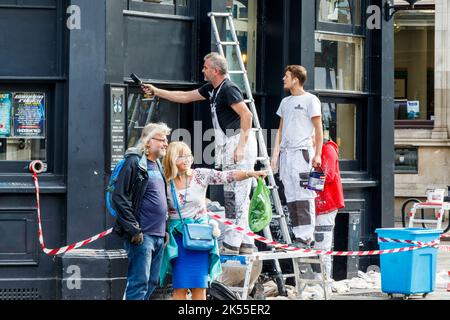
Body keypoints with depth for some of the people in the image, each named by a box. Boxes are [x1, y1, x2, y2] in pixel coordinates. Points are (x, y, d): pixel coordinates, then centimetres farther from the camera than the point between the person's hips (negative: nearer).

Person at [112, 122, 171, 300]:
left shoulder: (157, 165, 19)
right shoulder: (134, 162, -8)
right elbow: (119, 198, -14)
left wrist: (165, 229, 17)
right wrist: (134, 230, -16)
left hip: (158, 236, 9)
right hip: (142, 235, -9)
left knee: (152, 283, 10)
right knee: (139, 283, -10)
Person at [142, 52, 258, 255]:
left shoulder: (228, 89, -13)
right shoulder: (212, 89, 17)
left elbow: (246, 115, -21)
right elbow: (186, 97, 28)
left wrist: (241, 146, -23)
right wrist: (157, 92, 30)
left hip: (239, 142, -10)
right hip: (229, 146, 10)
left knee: (235, 196, -9)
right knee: (234, 196, 10)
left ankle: (232, 245, -9)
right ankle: (245, 244, 12)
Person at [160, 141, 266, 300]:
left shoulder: (200, 175, -2)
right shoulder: (166, 182, -1)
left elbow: (227, 176, -12)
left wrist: (251, 173, -26)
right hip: (178, 236, 0)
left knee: (199, 286, 1)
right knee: (180, 287, -3)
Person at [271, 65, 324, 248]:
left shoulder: (310, 100, 0)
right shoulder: (285, 102, 20)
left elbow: (318, 129, -3)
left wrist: (317, 154, -10)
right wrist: (275, 155, 12)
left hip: (302, 152, -7)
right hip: (286, 154, 7)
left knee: (303, 196, -11)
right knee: (290, 198, 4)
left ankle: (305, 236, -13)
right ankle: (300, 236, 7)